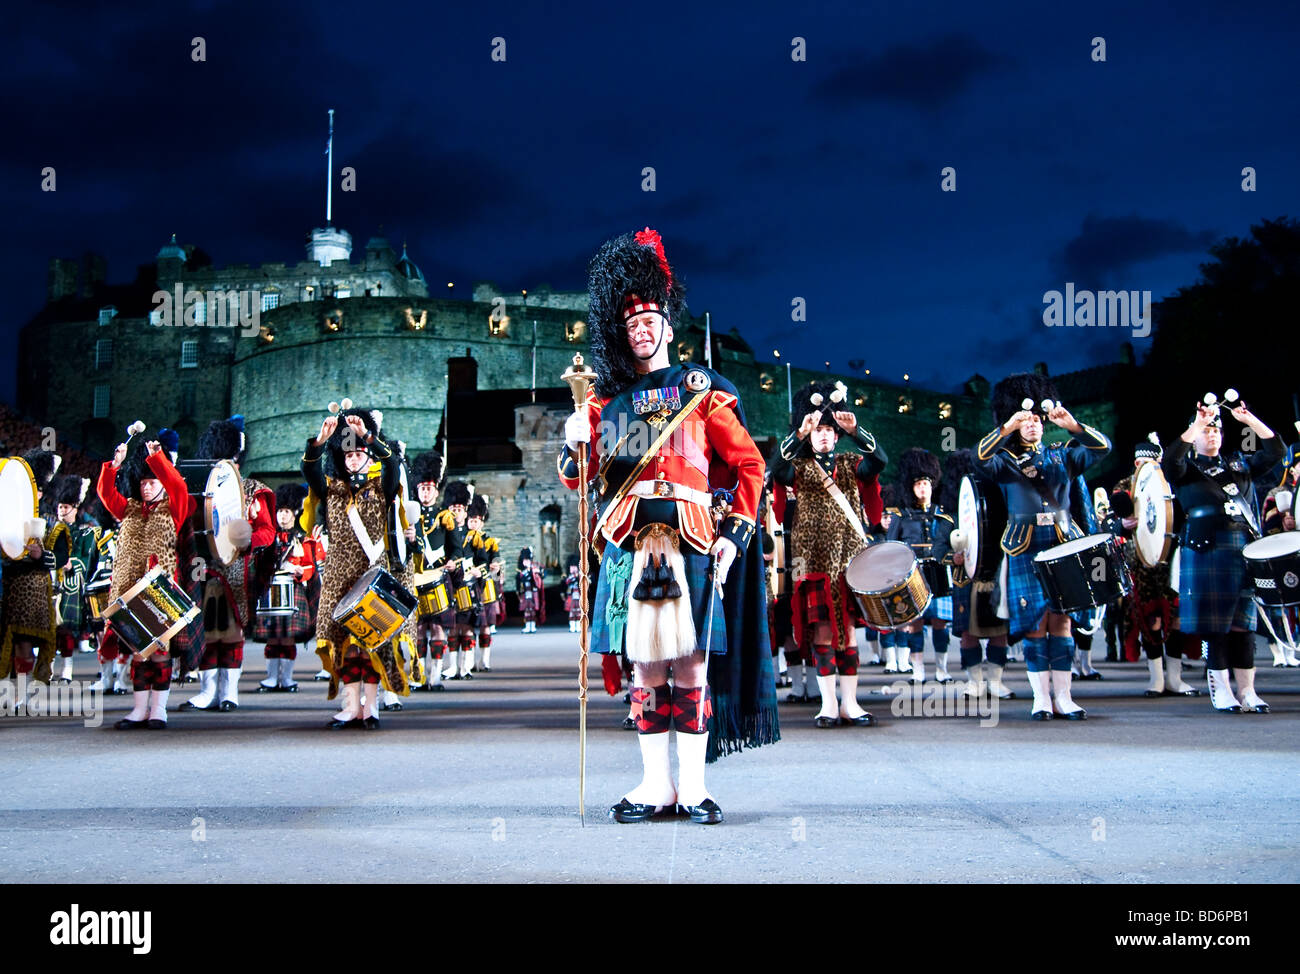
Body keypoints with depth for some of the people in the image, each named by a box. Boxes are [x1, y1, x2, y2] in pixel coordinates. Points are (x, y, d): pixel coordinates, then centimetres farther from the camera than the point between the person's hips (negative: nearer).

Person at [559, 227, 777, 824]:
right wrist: (574, 446, -9)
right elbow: (576, 479, 13)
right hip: (631, 545, 2)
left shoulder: (703, 393, 8)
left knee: (693, 665, -1)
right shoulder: (606, 401, 15)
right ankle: (655, 785, 10)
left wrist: (736, 533, -2)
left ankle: (692, 786, 6)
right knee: (645, 667, 4)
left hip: (692, 544, -2)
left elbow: (750, 465, 7)